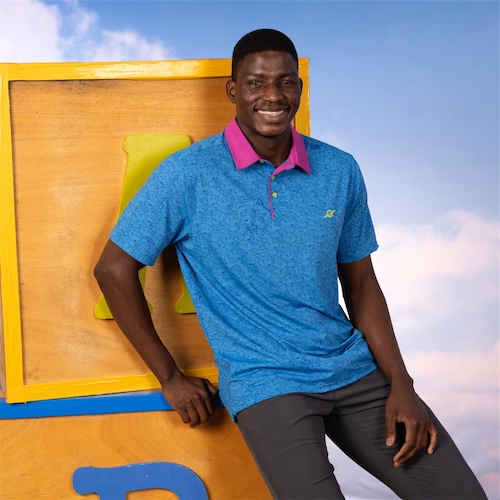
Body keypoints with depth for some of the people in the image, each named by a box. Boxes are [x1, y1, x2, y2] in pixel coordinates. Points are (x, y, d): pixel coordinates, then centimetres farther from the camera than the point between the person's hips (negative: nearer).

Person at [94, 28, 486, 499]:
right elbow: (113, 269, -4)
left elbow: (360, 284, 10)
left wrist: (400, 385, 0)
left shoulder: (340, 171, 3)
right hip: (265, 382, -4)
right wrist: (170, 378, -3)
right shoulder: (188, 174, -9)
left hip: (354, 370, 4)